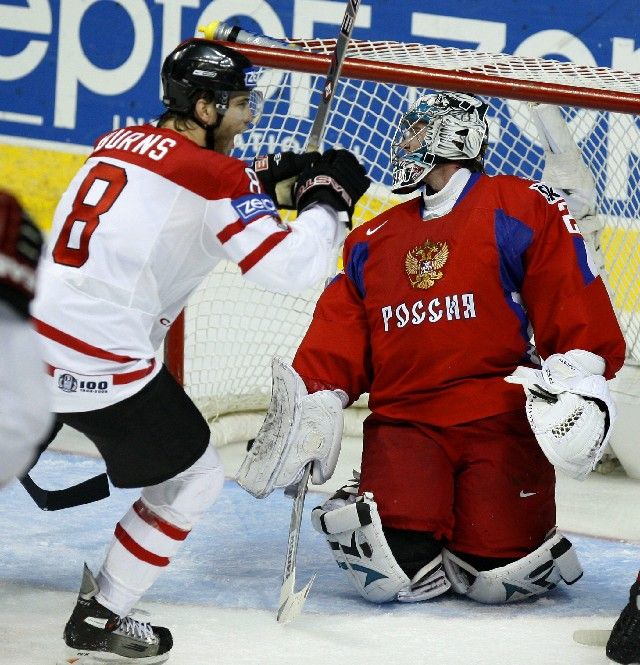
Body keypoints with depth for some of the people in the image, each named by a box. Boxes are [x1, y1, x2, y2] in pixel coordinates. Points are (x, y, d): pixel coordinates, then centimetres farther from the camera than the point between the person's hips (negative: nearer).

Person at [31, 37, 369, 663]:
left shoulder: (116, 143, 14)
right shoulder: (211, 173, -8)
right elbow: (288, 267, -12)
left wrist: (271, 176, 23)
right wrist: (326, 199, 4)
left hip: (29, 341, 7)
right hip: (104, 365, -7)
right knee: (193, 477, 14)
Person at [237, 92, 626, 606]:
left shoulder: (521, 209, 5)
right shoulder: (372, 240, 20)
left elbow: (577, 310, -3)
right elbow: (339, 337, 16)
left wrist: (578, 372, -17)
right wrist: (316, 403, 1)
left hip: (502, 418, -3)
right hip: (405, 422, 3)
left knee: (499, 574, -17)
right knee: (395, 569, -21)